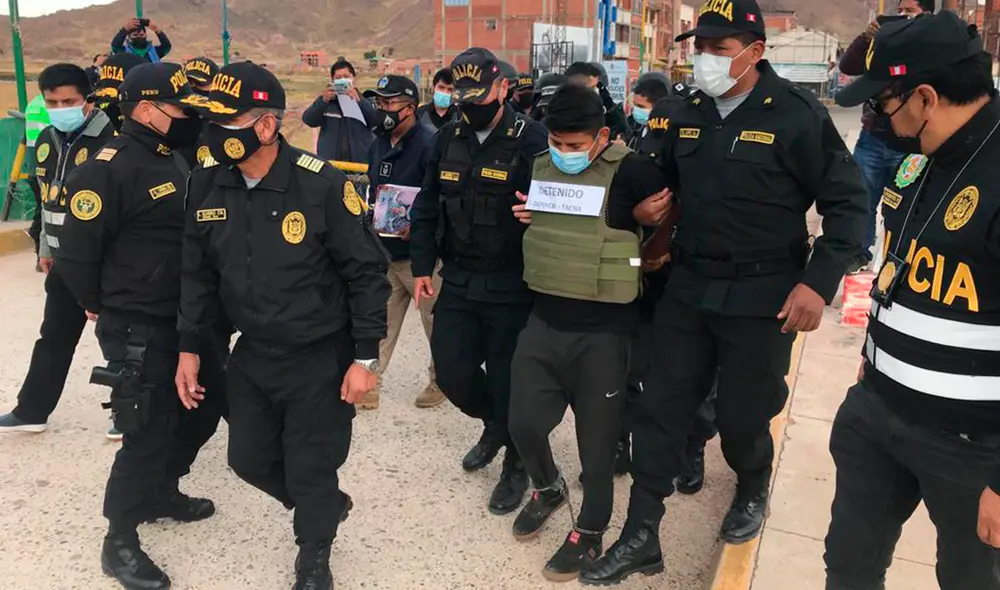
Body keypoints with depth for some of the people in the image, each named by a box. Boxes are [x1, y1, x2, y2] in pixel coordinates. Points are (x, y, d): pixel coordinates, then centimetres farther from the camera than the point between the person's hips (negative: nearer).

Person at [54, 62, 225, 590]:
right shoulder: (111, 167, -18)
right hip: (137, 330, -9)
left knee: (205, 405, 19)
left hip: (180, 319, 9)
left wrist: (193, 308, 17)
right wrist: (103, 307, -3)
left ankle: (161, 493, 41)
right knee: (148, 432, -2)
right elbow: (75, 252, -18)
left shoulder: (170, 160, 11)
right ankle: (119, 543, 18)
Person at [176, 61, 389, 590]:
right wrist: (189, 347, 6)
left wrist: (365, 357, -14)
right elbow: (197, 272, 5)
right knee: (249, 458, 17)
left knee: (310, 471, 6)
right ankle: (328, 505, 46)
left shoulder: (321, 185, -21)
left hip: (321, 357, -5)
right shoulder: (208, 182, -6)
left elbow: (367, 273, -14)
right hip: (253, 354, 6)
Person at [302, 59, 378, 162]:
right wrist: (323, 101, -21)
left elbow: (377, 120, -11)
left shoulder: (365, 100, 8)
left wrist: (359, 101, -25)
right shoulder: (325, 100, 10)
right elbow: (308, 120, -4)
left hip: (361, 162, -1)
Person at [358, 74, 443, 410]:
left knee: (436, 323, 9)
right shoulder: (379, 145, 11)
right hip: (383, 251, 7)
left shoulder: (428, 144, -15)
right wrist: (369, 212, 5)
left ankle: (441, 379, 28)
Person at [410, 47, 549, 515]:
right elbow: (427, 208, 12)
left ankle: (516, 466, 29)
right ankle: (494, 424, 39)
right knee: (451, 371, 7)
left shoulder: (532, 141, -10)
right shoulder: (448, 139, 7)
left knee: (507, 380, 4)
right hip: (457, 282, 5)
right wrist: (422, 266, 8)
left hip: (511, 287, -5)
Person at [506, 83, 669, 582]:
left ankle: (589, 535, 27)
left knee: (596, 436, 7)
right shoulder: (538, 168, 5)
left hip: (603, 330, -5)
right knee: (523, 422, 6)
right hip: (544, 321, 5)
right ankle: (548, 488, 38)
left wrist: (638, 266, -2)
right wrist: (522, 217, 1)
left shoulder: (629, 172, -14)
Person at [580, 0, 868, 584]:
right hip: (689, 288, 5)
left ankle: (753, 491, 42)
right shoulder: (689, 114, 5)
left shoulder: (797, 113, -12)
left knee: (742, 415, 8)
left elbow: (848, 202, -9)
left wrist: (819, 281, -17)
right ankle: (641, 534, 16)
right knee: (661, 409, 5)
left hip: (762, 296, -4)